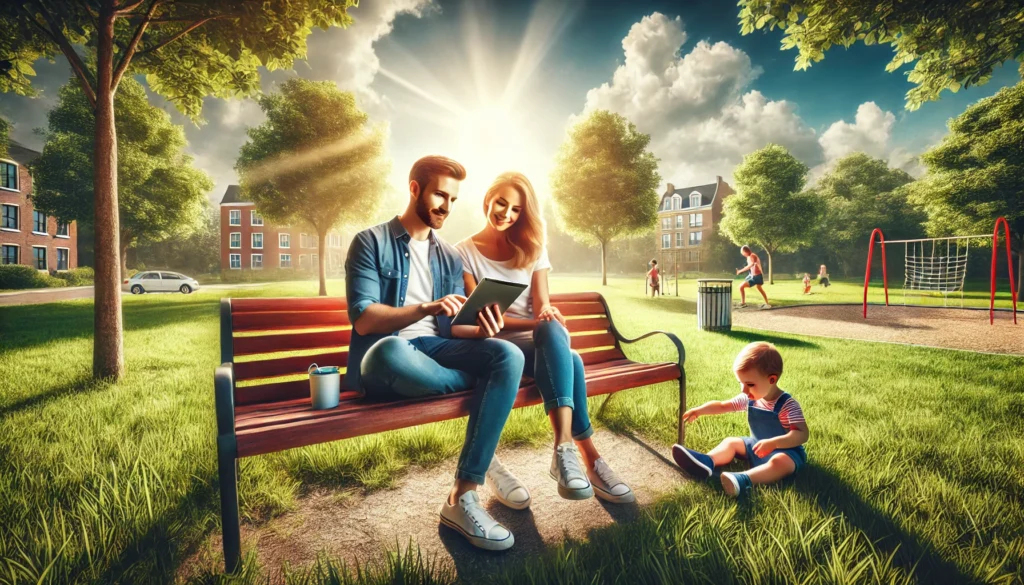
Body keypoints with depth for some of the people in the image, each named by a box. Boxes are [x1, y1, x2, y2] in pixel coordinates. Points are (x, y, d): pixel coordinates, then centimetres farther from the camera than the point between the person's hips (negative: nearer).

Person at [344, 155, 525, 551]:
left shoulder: (449, 257, 18)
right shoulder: (370, 243, 2)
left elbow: (450, 326, 12)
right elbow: (363, 320, -9)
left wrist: (477, 322, -12)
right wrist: (425, 308, -24)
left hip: (433, 349, 5)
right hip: (384, 356, -4)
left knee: (509, 355, -24)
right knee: (393, 350, -41)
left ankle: (463, 496, -25)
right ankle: (485, 383, -10)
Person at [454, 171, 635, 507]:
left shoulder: (532, 249, 13)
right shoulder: (465, 252, 2)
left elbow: (542, 307, 4)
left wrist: (547, 317, -23)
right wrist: (532, 323, -21)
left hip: (541, 342, 3)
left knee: (551, 329, -37)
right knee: (570, 360, -34)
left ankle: (565, 448, -42)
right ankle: (588, 458, -31)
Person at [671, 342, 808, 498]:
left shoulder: (787, 405, -23)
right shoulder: (749, 398, -4)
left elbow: (802, 434, -32)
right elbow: (721, 406, 4)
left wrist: (773, 443, -46)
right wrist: (699, 410, -12)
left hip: (785, 450, -7)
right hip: (758, 446, 7)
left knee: (779, 462, -37)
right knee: (731, 442, -4)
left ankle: (744, 480, -57)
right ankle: (706, 463, -31)